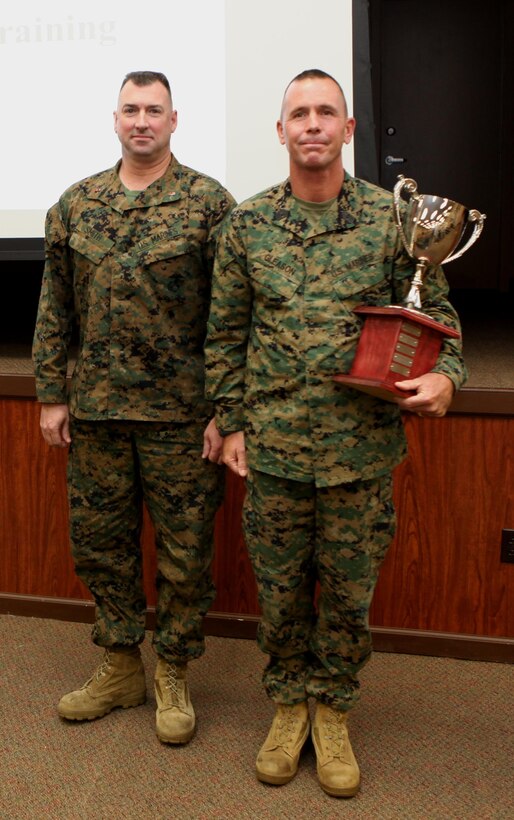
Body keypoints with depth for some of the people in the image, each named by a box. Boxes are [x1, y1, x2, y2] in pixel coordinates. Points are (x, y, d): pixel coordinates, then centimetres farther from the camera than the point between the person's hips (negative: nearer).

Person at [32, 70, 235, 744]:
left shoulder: (210, 203, -3)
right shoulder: (76, 204, 9)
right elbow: (55, 306, 11)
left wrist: (226, 409, -11)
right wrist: (51, 395, 6)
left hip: (180, 411, -4)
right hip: (95, 409, 4)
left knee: (185, 549, 6)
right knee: (98, 539, 12)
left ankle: (173, 675, 25)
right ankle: (120, 668, 31)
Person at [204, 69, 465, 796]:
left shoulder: (393, 218, -1)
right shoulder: (246, 225, 3)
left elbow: (437, 312, 4)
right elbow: (225, 335, 8)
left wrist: (444, 375, -16)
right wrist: (232, 422, 5)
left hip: (362, 449, -1)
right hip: (274, 445, 1)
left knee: (349, 589, 11)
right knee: (279, 587, 12)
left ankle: (334, 711, 33)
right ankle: (289, 702, 35)